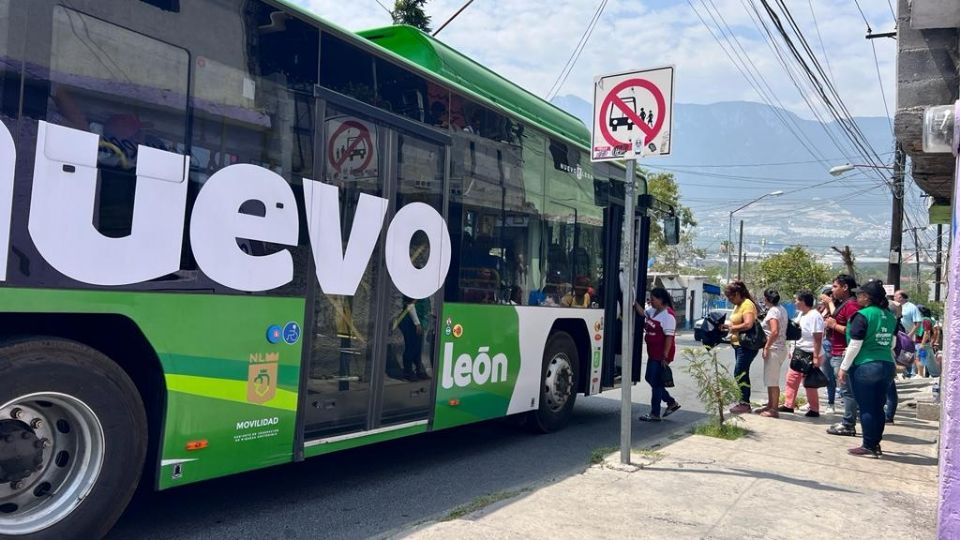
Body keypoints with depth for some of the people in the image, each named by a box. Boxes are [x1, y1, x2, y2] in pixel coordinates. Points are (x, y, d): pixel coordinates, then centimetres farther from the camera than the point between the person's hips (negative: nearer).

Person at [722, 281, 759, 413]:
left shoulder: (747, 304, -16)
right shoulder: (738, 306, 14)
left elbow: (748, 324, -28)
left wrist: (732, 328, -16)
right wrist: (726, 325, 7)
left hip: (747, 345, -10)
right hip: (739, 344, 10)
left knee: (740, 373, -9)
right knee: (742, 374, 14)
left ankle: (745, 404, -5)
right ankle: (744, 402, 22)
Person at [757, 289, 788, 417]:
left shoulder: (773, 311, -17)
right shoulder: (782, 309, 12)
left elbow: (775, 332, -28)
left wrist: (766, 347, -20)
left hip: (774, 349, -10)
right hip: (780, 348, 10)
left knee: (772, 382, -3)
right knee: (770, 380, 18)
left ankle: (773, 410, 3)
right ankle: (770, 405, 27)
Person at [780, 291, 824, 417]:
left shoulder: (814, 316, -20)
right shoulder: (802, 314, 10)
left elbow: (818, 338, -23)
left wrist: (816, 357, -26)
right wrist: (793, 350, 18)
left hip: (809, 355, -10)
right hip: (799, 352, 10)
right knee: (792, 378, 13)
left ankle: (814, 410, 13)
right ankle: (788, 405, 22)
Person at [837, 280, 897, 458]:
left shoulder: (863, 315, -12)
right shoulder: (890, 316, 8)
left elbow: (855, 345, -13)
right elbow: (892, 343, 17)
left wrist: (843, 368, -5)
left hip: (865, 367, -6)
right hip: (887, 366, 6)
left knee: (866, 408, 1)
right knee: (878, 407, 12)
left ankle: (868, 446, 4)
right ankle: (876, 444, 19)